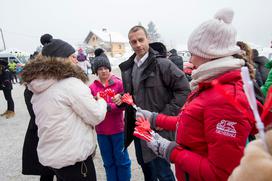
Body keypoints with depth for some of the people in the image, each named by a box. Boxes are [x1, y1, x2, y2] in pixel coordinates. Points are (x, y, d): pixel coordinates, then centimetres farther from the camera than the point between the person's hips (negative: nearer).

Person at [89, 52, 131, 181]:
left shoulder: (118, 83, -5)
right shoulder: (92, 87, 0)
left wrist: (109, 106, -24)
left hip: (118, 129, -2)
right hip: (101, 131, 2)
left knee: (122, 160, 10)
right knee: (108, 162, 16)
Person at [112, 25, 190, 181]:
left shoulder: (162, 64, -15)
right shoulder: (127, 68, 6)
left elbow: (184, 90, -15)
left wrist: (165, 115, -17)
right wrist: (122, 99, -3)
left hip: (158, 129, -6)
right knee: (145, 165, 25)